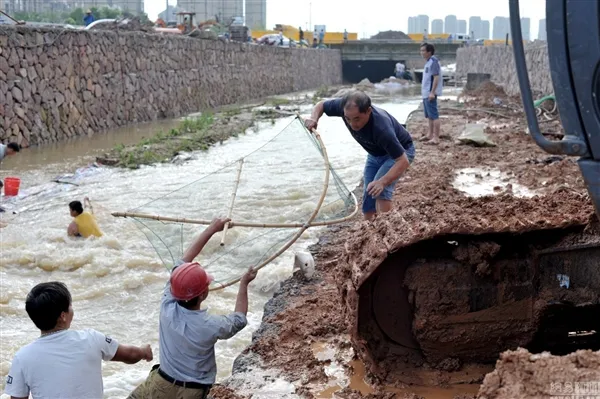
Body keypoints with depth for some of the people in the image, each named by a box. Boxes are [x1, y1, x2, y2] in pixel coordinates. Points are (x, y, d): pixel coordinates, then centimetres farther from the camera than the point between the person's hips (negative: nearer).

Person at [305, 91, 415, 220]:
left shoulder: (381, 128, -43)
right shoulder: (344, 107, -28)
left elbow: (403, 161, -40)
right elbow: (321, 105, -7)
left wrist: (382, 182, -54)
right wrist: (314, 118, -30)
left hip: (400, 151, -7)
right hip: (375, 154, 7)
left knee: (380, 191, -27)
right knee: (368, 195, 4)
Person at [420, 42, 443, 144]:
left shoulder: (433, 61, -14)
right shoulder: (428, 62, 15)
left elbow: (436, 77, -20)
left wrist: (432, 92, -23)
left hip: (430, 94, -10)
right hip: (426, 93, 10)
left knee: (434, 115, -9)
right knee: (429, 115, 17)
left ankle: (436, 137, -9)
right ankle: (430, 135, 26)